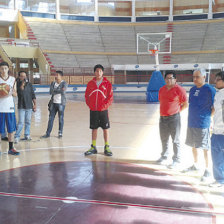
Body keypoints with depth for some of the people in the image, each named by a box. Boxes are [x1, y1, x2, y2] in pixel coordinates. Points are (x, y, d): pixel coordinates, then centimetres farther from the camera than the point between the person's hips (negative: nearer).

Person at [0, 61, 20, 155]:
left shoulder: (13, 79, 8)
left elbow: (15, 94, 10)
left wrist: (11, 92, -11)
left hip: (10, 107, 2)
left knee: (11, 129, 6)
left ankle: (11, 148, 16)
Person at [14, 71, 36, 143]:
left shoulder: (29, 84, 6)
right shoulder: (18, 84, -3)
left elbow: (33, 95, 10)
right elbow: (20, 92, -19)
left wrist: (35, 104, 6)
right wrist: (22, 84, -22)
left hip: (29, 106, 3)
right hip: (21, 106, -3)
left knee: (28, 122, 9)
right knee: (21, 122, -7)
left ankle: (27, 135, 19)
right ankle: (17, 137, -1)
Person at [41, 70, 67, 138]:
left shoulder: (64, 83, -4)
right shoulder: (53, 83, 9)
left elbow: (63, 92, -21)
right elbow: (51, 92, -7)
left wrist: (55, 90, -16)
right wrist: (59, 90, -14)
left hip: (61, 103, -4)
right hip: (54, 103, 4)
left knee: (61, 119, 3)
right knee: (51, 118, 6)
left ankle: (60, 133, 15)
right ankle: (48, 133, 12)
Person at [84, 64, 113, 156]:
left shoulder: (107, 83, -2)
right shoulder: (90, 83, 5)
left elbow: (110, 97, -3)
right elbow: (86, 96, 9)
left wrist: (104, 106, -11)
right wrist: (90, 105, -2)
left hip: (103, 110, -2)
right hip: (93, 110, 2)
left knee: (106, 128, 3)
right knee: (94, 129, 9)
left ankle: (107, 148, 14)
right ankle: (93, 148, 19)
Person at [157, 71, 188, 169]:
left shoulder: (179, 89, -9)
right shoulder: (162, 89, 10)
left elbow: (185, 104, -6)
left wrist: (177, 110, -1)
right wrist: (164, 111, 11)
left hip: (174, 118, -6)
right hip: (162, 117, 7)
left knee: (175, 140, 0)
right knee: (164, 139, 17)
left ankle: (176, 161, 9)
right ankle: (164, 157, 33)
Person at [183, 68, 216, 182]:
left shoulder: (209, 89, -11)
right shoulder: (193, 89, 9)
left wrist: (208, 117, -11)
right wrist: (191, 118, 11)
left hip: (203, 124, -7)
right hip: (191, 123, 7)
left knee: (205, 148, 1)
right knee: (193, 145, 18)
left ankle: (207, 170, 13)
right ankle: (195, 165, 36)